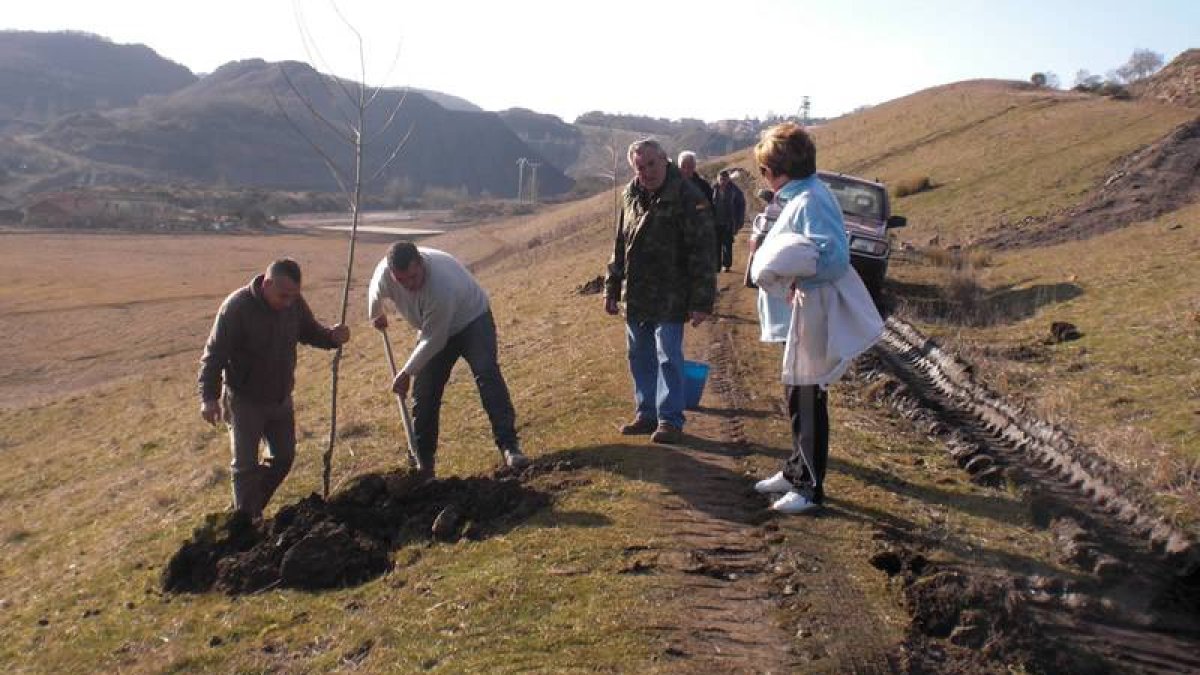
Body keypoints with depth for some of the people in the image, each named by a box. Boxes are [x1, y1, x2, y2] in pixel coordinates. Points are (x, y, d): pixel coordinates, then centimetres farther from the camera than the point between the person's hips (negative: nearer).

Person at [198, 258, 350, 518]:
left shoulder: (294, 303, -8)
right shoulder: (237, 307, -24)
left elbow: (311, 332, 7)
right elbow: (214, 355, -21)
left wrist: (332, 336, -15)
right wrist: (209, 397, -25)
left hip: (281, 398, 6)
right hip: (245, 401, -6)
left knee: (284, 457, 14)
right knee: (246, 465, 1)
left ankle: (254, 507, 34)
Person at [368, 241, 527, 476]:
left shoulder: (441, 287, -42)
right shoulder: (384, 273, -24)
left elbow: (433, 341, -33)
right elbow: (375, 296, 4)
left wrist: (407, 372, -22)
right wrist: (376, 316, 24)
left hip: (472, 319, -5)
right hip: (433, 329, 5)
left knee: (487, 375, -26)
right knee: (423, 394, -1)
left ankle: (509, 446, -28)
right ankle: (424, 463, 10)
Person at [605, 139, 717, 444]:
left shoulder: (688, 198, -14)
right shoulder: (631, 196, 7)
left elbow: (702, 252, -16)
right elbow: (620, 246, 16)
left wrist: (702, 301, -18)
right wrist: (612, 288, 15)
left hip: (669, 300, -7)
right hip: (635, 298, 7)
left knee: (668, 359, -1)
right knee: (639, 359, 13)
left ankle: (670, 420, 11)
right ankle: (647, 414, 26)